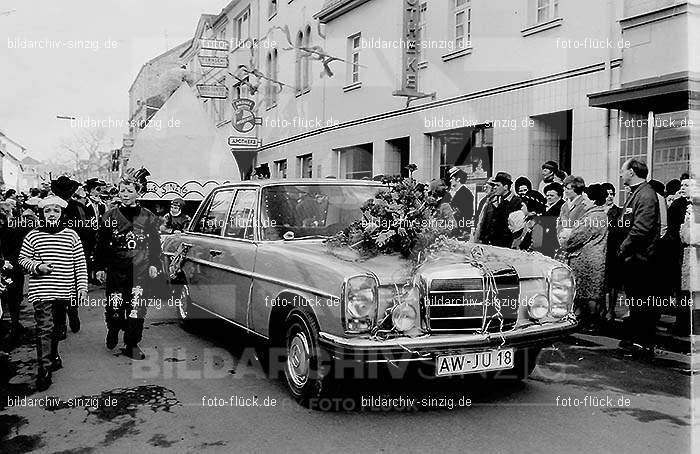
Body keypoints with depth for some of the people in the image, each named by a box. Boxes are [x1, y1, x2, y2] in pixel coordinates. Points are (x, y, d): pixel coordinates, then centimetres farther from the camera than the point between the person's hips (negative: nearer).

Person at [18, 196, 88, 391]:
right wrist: (38, 267, -13)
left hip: (64, 292, 3)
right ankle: (44, 370, -7)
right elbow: (23, 259, 6)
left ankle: (53, 355, 40)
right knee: (45, 328, -9)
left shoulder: (71, 235, 3)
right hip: (42, 291, -3)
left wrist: (82, 286, -1)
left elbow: (80, 263, 4)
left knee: (57, 327, 18)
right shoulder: (33, 236, 0)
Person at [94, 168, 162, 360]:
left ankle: (132, 345, 11)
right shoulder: (110, 216, 4)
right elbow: (101, 244, 7)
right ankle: (113, 330, 35)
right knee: (114, 309, 3)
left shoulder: (148, 218, 4)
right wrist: (99, 267, 3)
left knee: (136, 309, -2)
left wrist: (154, 265, 2)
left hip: (140, 272, 0)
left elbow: (155, 243, 10)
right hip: (115, 271, 0)